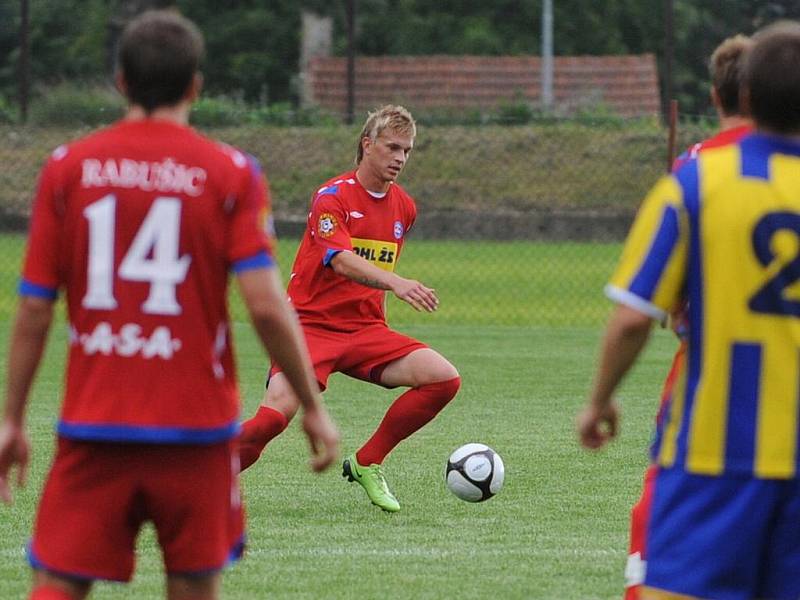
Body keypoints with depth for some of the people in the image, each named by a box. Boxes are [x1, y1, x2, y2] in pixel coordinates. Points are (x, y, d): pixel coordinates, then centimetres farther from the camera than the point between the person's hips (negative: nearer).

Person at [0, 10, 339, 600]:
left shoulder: (67, 168, 2)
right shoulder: (230, 174, -3)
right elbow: (266, 304, -10)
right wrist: (313, 407, 0)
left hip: (93, 425, 1)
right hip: (195, 428, -1)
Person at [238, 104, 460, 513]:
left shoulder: (404, 208, 11)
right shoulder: (333, 196, -10)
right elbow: (342, 262, -27)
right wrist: (397, 284, -41)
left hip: (366, 329, 6)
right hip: (311, 323, -6)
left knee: (443, 379, -14)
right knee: (276, 414, -27)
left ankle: (366, 464, 1)